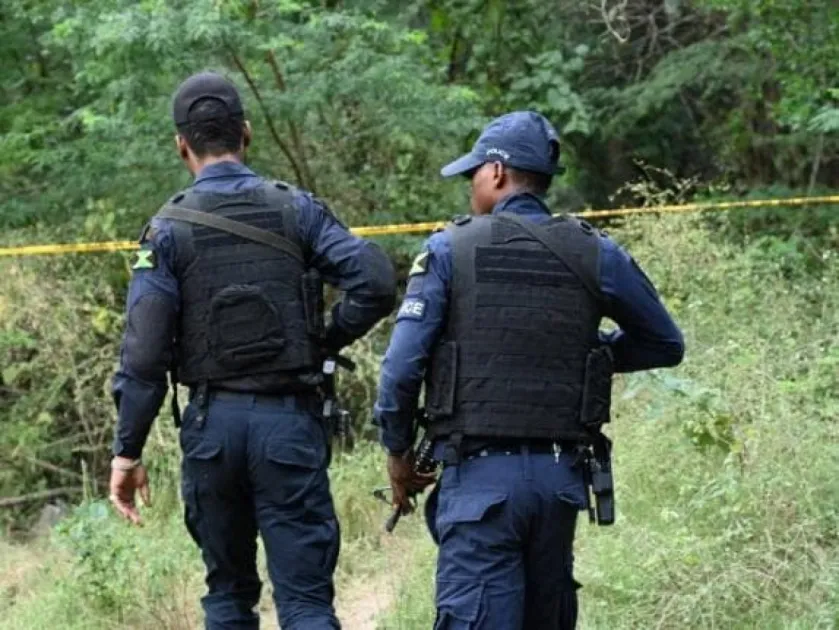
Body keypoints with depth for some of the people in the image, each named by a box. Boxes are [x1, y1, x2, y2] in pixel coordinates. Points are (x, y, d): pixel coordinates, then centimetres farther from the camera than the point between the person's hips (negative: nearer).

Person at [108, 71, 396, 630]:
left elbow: (144, 351, -7)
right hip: (289, 418, 0)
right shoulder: (295, 210, 1)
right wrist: (329, 343, 7)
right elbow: (377, 282, -9)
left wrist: (128, 451, -3)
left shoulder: (169, 229, -2)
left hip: (213, 422, 0)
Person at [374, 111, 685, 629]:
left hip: (480, 475, -3)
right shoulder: (596, 255, 5)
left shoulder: (449, 250, -2)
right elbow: (666, 345, 15)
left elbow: (403, 366, -6)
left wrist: (398, 451, 9)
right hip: (560, 475, 4)